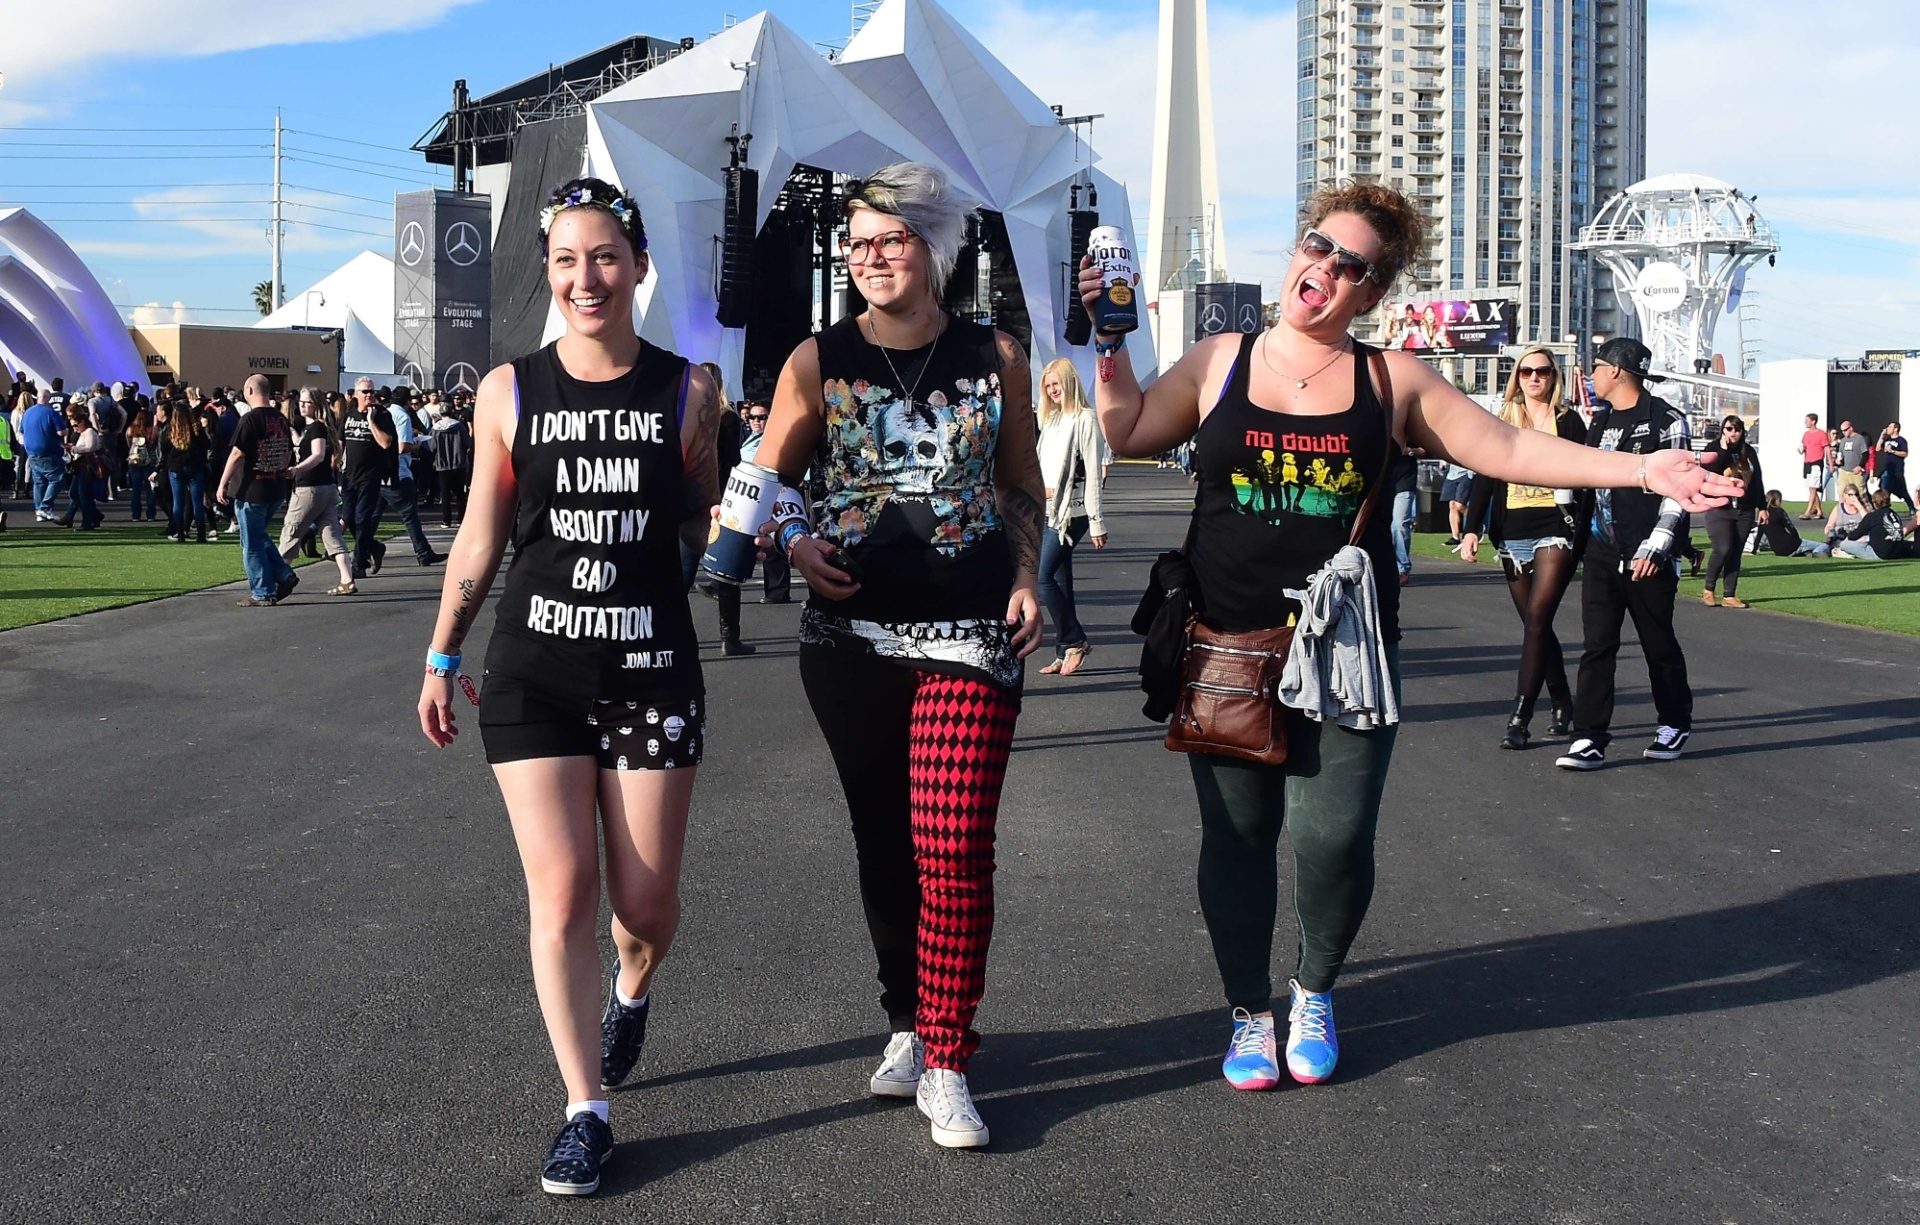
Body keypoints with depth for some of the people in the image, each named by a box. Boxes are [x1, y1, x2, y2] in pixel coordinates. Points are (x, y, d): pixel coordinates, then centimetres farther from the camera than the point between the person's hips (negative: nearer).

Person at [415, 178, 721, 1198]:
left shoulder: (687, 393, 1)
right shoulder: (508, 393, 1)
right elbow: (481, 537, 9)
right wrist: (441, 658, 10)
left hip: (653, 669, 0)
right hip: (534, 673, 0)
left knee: (646, 902, 5)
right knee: (561, 892, -4)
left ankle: (631, 990, 42)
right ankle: (585, 1109, 9)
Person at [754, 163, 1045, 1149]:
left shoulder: (995, 357, 6)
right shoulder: (819, 360, 5)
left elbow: (1023, 490, 15)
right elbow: (766, 485, 9)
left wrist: (1027, 579, 0)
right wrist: (793, 547, -11)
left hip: (970, 632, -1)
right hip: (852, 632, 2)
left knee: (953, 849, -11)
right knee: (884, 839, 11)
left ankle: (945, 1066, 0)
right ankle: (907, 1022, 30)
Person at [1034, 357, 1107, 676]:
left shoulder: (1085, 419, -8)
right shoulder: (1051, 419, 16)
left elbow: (1092, 473, -11)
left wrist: (1097, 523, -13)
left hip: (1071, 511, -8)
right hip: (1049, 510, 8)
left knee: (1043, 576, -14)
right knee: (1060, 581, 8)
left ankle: (1075, 641, -2)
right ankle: (1065, 653, 12)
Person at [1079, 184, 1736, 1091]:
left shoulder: (1392, 381, 6)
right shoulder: (1219, 363, 7)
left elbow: (1511, 451, 4)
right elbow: (1127, 433, 9)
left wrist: (1643, 469, -3)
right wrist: (1110, 341, 1)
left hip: (1343, 644, 0)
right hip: (1227, 643, 1)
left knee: (1335, 837, -7)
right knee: (1236, 833, 4)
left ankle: (1314, 993, 23)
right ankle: (1251, 1013, 25)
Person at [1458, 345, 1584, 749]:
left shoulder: (1568, 421, 5)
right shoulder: (1503, 422, 11)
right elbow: (1484, 479, 9)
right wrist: (1471, 530, 0)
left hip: (1555, 532, -3)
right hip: (1512, 535, 4)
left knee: (1536, 620, -13)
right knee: (1536, 625, 8)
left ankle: (1520, 718, -14)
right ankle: (1562, 705, 22)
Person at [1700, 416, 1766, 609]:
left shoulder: (1749, 451, 7)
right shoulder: (1714, 450, -2)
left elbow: (1757, 480, 12)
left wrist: (1762, 506, 10)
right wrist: (1723, 450, -20)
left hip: (1744, 512, 4)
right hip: (1719, 510, -4)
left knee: (1736, 553, 4)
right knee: (1723, 550, -15)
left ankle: (1730, 596, 8)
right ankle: (1708, 589, 6)